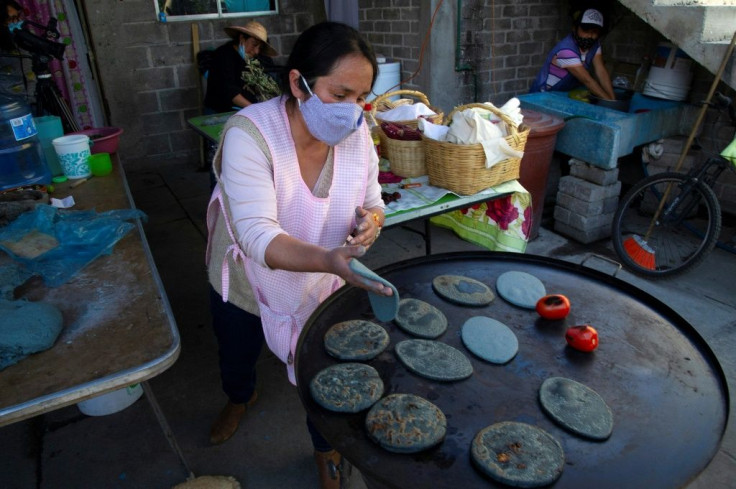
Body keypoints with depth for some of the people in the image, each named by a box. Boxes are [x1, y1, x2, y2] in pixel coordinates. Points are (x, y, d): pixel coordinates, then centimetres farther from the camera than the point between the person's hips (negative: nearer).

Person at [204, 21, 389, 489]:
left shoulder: (357, 133, -19)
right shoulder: (249, 133, -32)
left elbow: (372, 201, -6)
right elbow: (257, 234, -41)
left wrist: (371, 218, -31)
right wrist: (330, 260, -59)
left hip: (321, 289, 2)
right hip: (246, 284, -1)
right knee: (236, 359, 28)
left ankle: (326, 449, 50)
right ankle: (240, 398, 67)